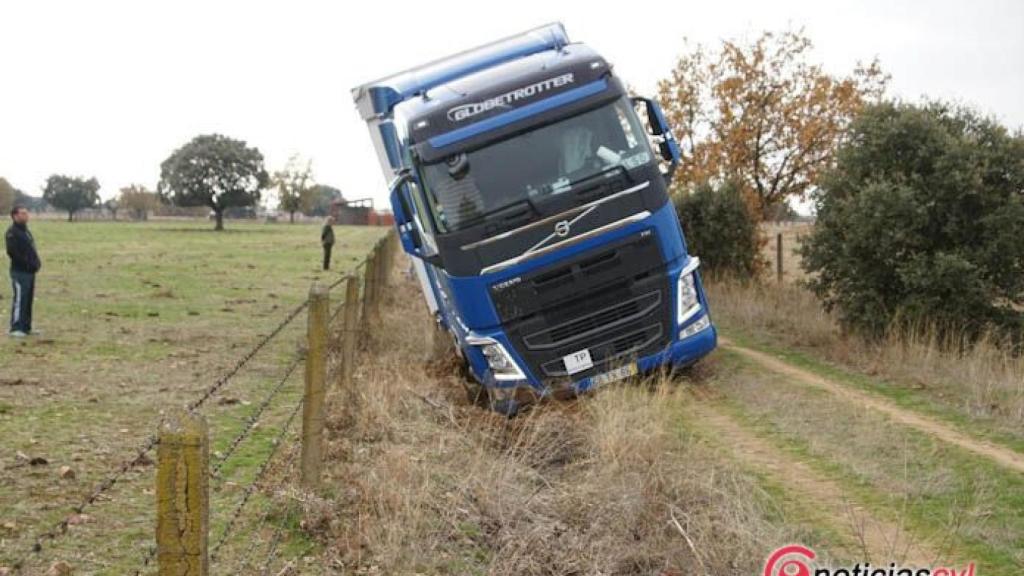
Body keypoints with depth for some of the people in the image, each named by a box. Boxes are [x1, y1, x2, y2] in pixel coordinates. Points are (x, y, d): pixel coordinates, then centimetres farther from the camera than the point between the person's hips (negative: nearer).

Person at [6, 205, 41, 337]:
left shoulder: (25, 231, 18)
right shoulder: (12, 232, -11)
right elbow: (12, 252, -20)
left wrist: (36, 262, 6)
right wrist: (26, 263, -19)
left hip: (30, 272, 9)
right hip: (20, 272, -9)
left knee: (28, 299, 11)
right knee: (20, 299, -7)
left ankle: (26, 327, 18)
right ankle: (16, 328, -3)